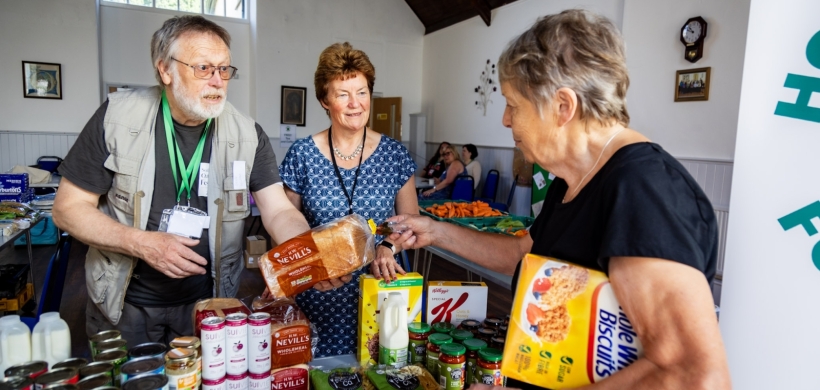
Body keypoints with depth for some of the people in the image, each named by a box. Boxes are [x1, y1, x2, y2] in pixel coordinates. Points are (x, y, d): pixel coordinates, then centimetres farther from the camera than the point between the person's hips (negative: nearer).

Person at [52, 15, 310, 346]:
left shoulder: (247, 135, -8)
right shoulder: (118, 117, -11)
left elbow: (280, 213, -14)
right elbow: (68, 208, -7)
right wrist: (141, 242, -23)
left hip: (207, 304, 1)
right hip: (123, 306, 0)